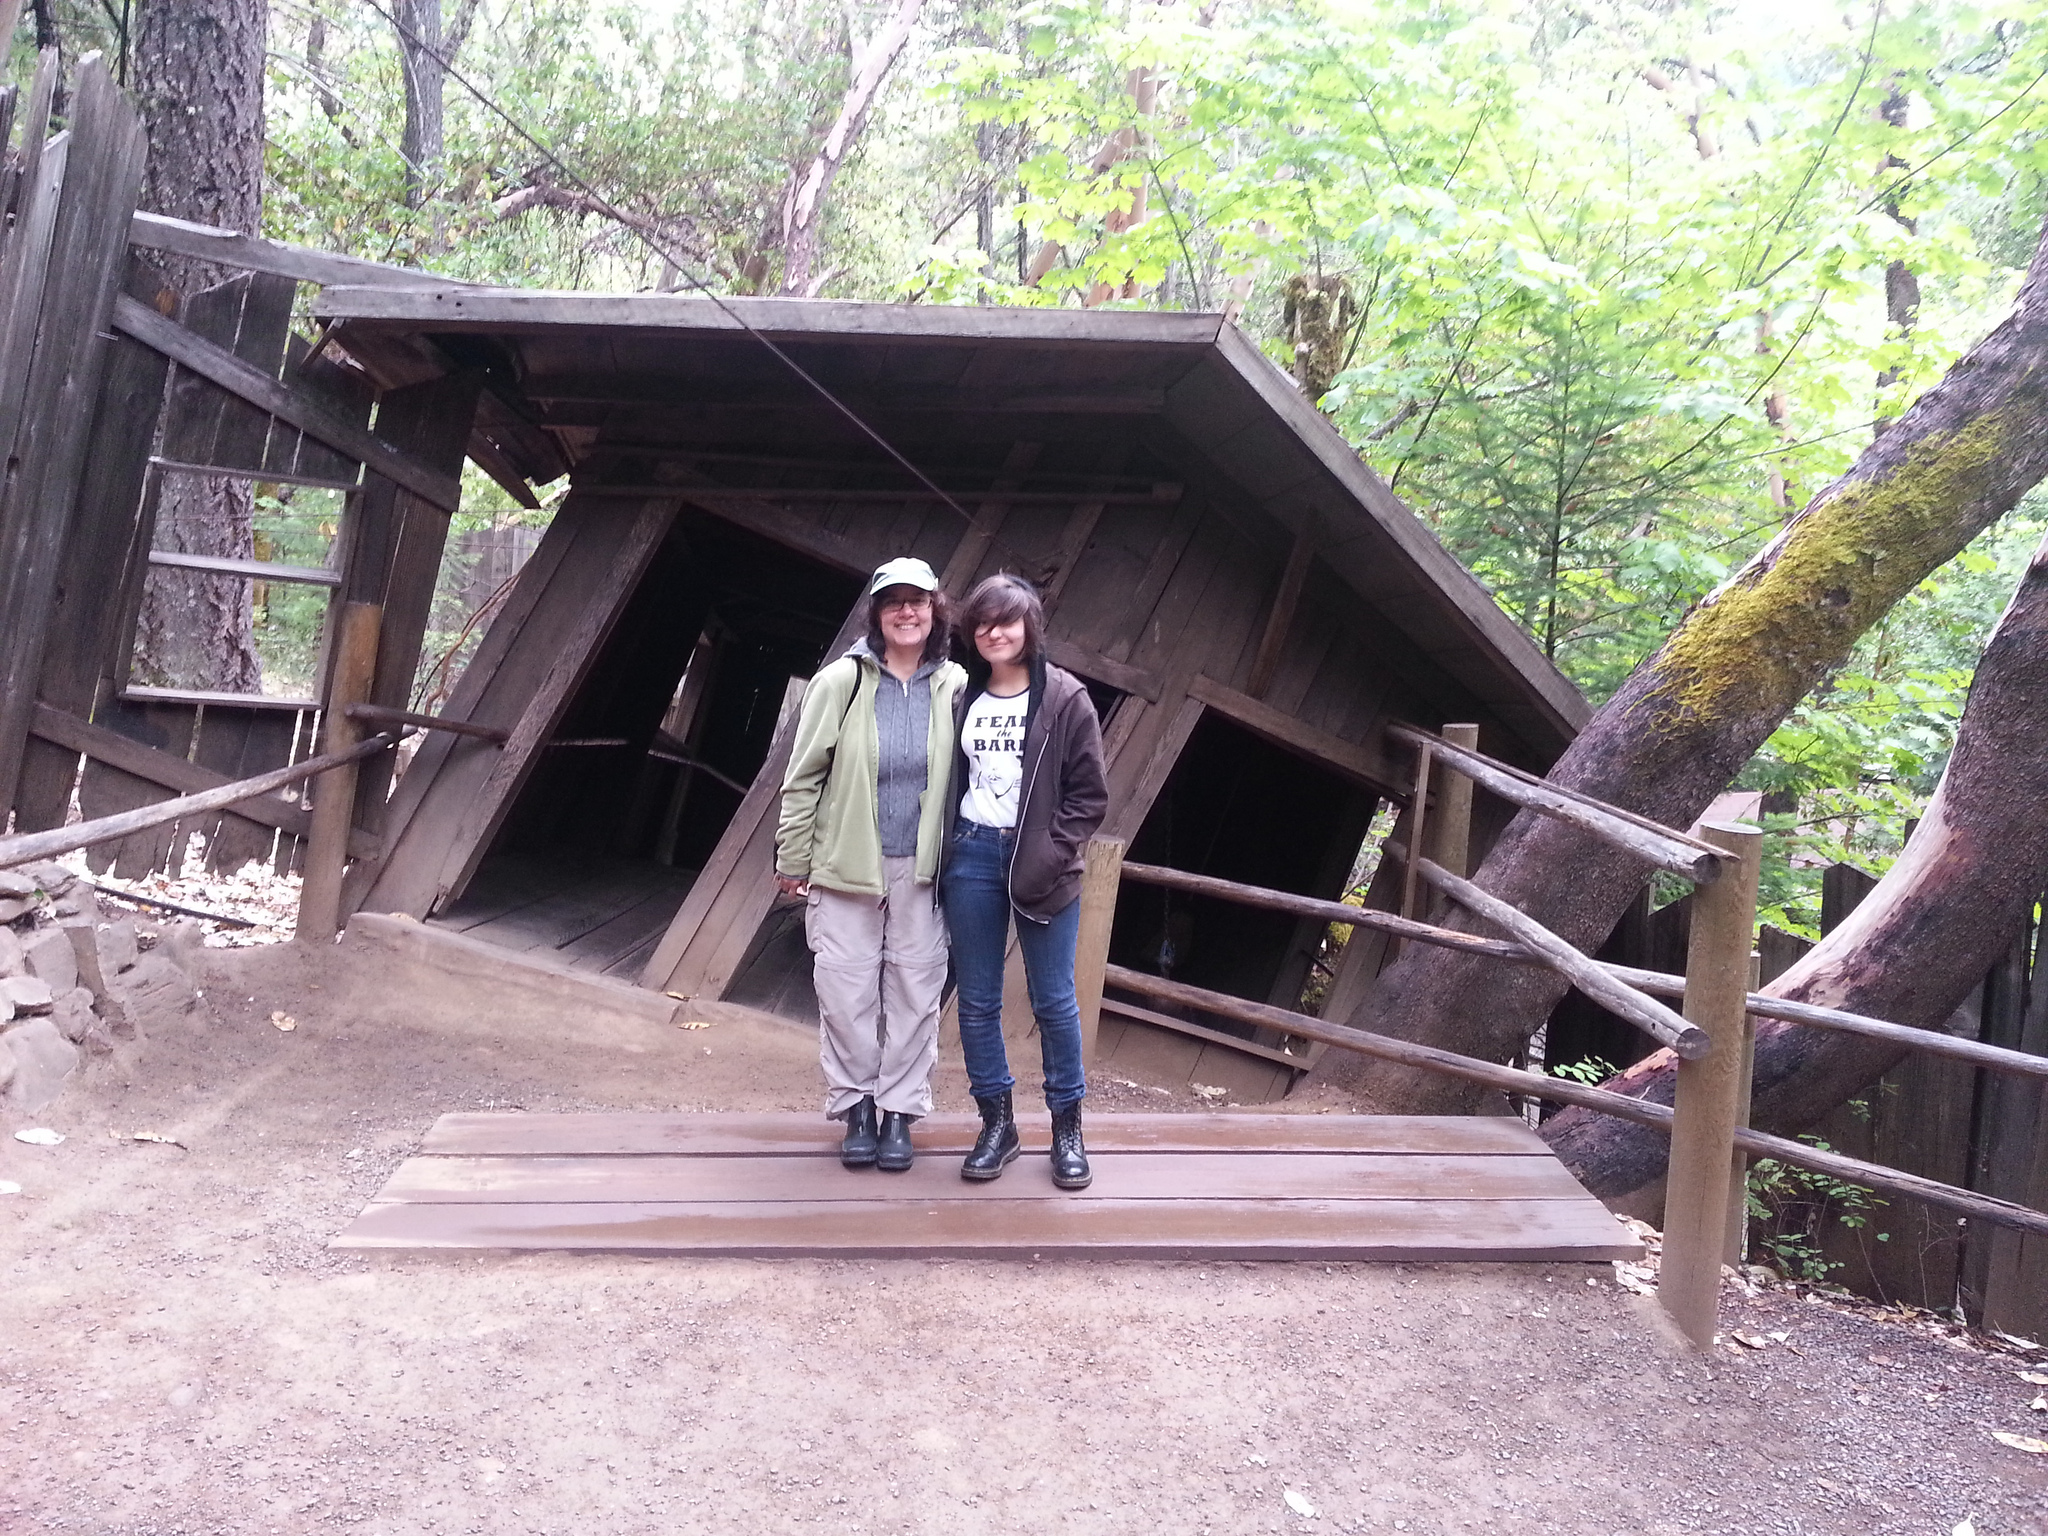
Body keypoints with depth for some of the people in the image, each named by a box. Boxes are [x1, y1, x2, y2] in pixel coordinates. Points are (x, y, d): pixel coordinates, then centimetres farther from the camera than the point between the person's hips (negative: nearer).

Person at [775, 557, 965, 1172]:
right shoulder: (840, 682, -5)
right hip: (846, 866, -1)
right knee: (846, 991, 2)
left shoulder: (954, 687, 1)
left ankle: (900, 1110, 21)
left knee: (915, 989, 6)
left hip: (921, 867, 1)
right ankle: (856, 1107, 20)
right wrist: (793, 860, 1)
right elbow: (803, 775, 0)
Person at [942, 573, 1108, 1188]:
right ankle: (996, 1122, 21)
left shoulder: (1065, 699, -4)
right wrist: (945, 852, 2)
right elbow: (946, 782, 13)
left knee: (1053, 999, 4)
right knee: (977, 999, 7)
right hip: (971, 855, 4)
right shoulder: (962, 699, 8)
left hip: (1041, 863, -3)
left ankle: (1067, 1126, 18)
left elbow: (1089, 795, -4)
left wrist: (1048, 859, -13)